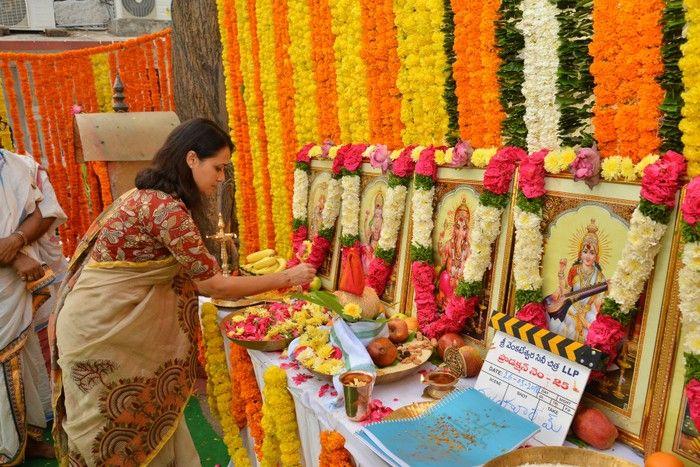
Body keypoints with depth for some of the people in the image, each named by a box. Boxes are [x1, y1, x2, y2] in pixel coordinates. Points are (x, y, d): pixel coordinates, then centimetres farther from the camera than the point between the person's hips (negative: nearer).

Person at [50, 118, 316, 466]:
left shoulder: (150, 195, 5)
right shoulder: (166, 208, -24)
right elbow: (215, 285, -19)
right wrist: (285, 278, -11)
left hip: (119, 322, 8)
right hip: (100, 329, -8)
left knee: (147, 412, 18)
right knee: (116, 422, 10)